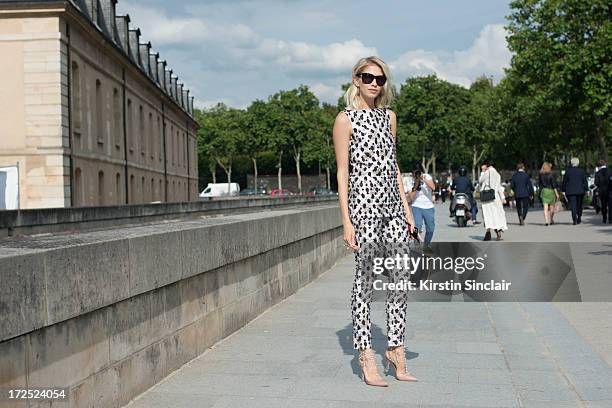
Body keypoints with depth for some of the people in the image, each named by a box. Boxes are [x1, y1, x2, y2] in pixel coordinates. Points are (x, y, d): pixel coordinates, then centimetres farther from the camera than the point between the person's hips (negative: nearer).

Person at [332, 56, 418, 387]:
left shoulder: (389, 117, 16)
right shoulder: (346, 119, -2)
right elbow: (342, 172, -6)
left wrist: (406, 207, 13)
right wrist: (346, 220, -12)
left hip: (393, 205, 6)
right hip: (364, 204, -6)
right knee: (365, 276, -2)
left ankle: (395, 347, 17)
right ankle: (366, 355, 7)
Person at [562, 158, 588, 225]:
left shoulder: (568, 171, -2)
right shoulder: (581, 171, 1)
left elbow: (564, 182, 1)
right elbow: (585, 181, 2)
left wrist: (564, 190, 7)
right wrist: (586, 190, 6)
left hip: (570, 191, -1)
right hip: (580, 191, 1)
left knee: (573, 206, -3)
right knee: (579, 205, 16)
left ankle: (574, 220, -12)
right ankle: (579, 218, 15)